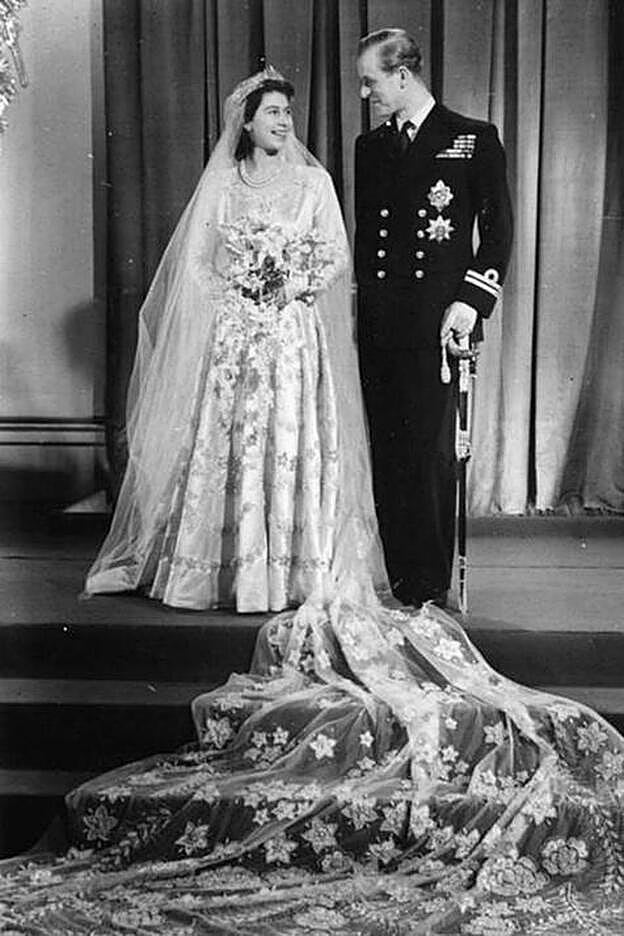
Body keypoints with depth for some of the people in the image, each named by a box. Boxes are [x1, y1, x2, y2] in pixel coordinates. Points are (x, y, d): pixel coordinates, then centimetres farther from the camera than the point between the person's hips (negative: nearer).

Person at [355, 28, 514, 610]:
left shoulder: (474, 140, 3)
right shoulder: (369, 147, 17)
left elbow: (498, 229, 1)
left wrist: (470, 302, -9)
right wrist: (361, 305, 12)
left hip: (437, 322, -5)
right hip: (377, 325, 5)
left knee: (431, 454, -6)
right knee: (387, 456, 4)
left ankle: (433, 590, 4)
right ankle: (400, 584, 13)